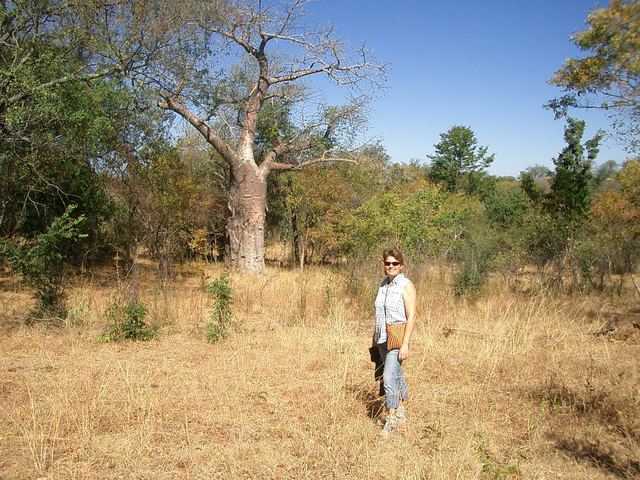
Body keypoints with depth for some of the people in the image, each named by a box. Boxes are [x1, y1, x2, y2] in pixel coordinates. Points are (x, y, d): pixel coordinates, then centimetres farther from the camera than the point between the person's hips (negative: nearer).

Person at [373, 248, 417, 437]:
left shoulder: (406, 286, -11)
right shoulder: (383, 284, 9)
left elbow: (411, 317, -15)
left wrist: (405, 345, -19)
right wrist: (374, 337, 17)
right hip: (382, 339, 7)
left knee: (389, 376, -12)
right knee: (396, 374, 17)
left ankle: (391, 418, -2)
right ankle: (400, 411, 30)